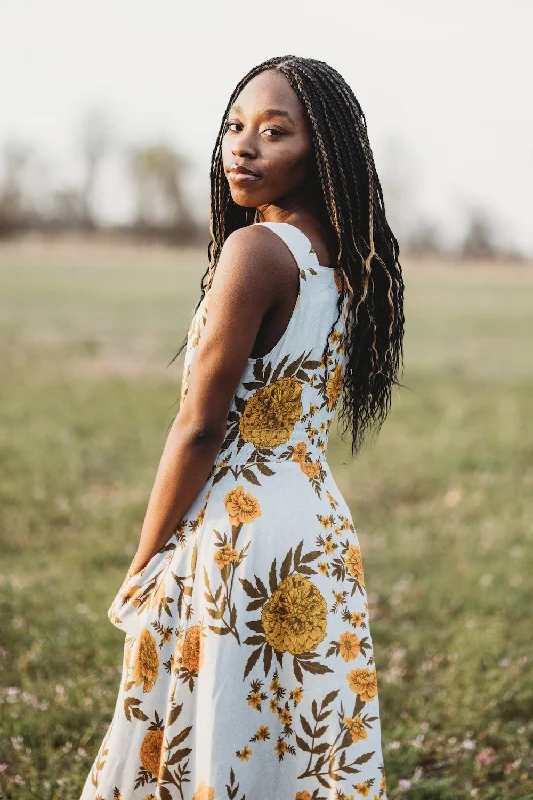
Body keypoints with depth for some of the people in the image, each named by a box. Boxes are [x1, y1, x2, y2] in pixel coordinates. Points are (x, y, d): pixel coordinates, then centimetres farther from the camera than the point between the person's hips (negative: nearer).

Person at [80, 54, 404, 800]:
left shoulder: (257, 248, -17)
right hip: (322, 532, 9)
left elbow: (200, 428, -15)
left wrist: (141, 567, -9)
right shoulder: (340, 261, 8)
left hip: (242, 539, -8)